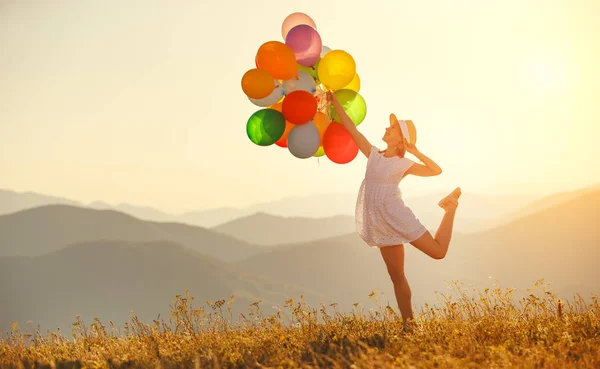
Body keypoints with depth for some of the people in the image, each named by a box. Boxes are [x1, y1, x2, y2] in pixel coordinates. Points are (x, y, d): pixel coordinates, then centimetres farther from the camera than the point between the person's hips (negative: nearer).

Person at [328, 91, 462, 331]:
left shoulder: (404, 164, -1)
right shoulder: (373, 154, 10)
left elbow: (437, 170, -6)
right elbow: (352, 129, 11)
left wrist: (416, 152, -11)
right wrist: (335, 104, 10)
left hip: (395, 216, -4)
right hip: (380, 223, 4)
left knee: (438, 251, -3)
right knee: (397, 276, 5)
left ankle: (450, 206, 21)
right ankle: (409, 325, 9)